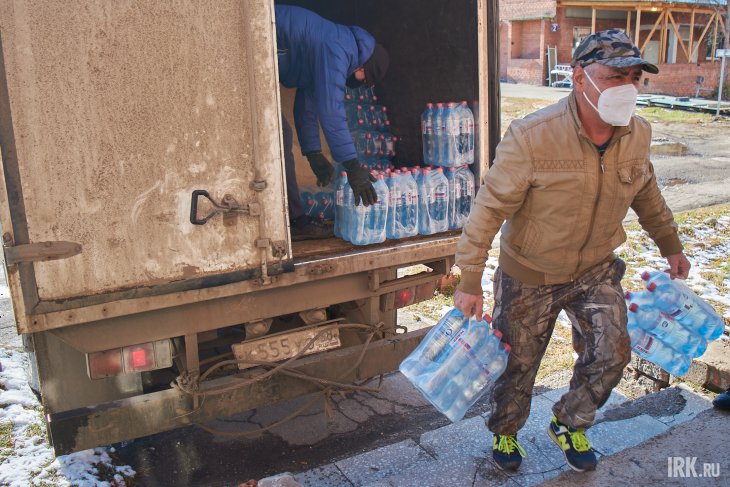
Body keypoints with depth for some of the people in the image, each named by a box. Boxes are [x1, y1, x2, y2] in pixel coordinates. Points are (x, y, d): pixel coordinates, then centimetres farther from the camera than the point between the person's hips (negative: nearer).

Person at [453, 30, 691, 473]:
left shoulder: (638, 135, -10)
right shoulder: (532, 137, -29)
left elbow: (646, 194, 10)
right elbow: (490, 208, -23)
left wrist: (671, 246, 19)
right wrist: (470, 281, -22)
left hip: (597, 270, 4)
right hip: (531, 275, -4)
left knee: (612, 354, 3)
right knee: (519, 364, 12)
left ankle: (569, 424, 33)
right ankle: (505, 432, 42)